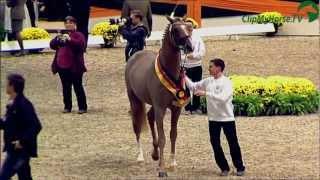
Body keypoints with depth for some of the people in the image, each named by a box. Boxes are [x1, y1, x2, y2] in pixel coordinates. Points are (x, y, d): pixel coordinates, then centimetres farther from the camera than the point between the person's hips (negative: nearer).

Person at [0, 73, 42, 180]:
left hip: (20, 150, -10)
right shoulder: (13, 104, 10)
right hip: (14, 150, 10)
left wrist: (22, 141, -25)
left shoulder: (23, 104, -20)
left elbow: (36, 126, -24)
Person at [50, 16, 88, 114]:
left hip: (74, 67, -6)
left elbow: (80, 44, -19)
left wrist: (70, 39, -31)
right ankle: (67, 106, 17)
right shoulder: (61, 35, 16)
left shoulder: (78, 35, -1)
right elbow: (52, 45, 8)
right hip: (62, 66, 6)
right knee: (66, 88, 10)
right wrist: (58, 39, -13)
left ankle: (82, 107, 2)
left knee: (78, 87, -2)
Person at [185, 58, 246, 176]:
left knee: (233, 144, 3)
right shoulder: (208, 81, 4)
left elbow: (223, 98, -28)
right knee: (215, 144, 5)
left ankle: (240, 167, 15)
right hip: (213, 119, 5)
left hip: (227, 118, -5)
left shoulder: (226, 82, -14)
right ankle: (224, 168, 17)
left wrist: (205, 93, -31)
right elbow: (193, 86, 11)